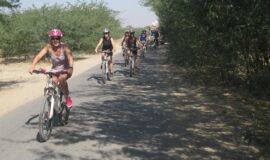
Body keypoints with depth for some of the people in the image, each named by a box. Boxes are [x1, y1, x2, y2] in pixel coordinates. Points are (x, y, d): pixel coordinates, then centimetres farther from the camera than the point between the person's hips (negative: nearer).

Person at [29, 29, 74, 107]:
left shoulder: (64, 46, -20)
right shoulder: (48, 46, -14)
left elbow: (70, 56, -36)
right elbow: (39, 56, -24)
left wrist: (70, 67, -54)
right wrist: (32, 66, -40)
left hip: (65, 69, -3)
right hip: (55, 69, 3)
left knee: (61, 78, -32)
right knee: (54, 81, -24)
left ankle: (67, 97, -9)